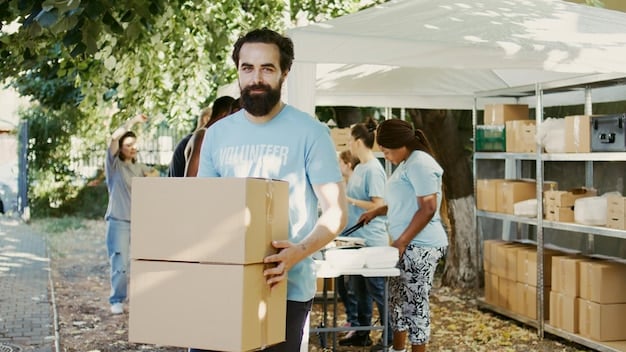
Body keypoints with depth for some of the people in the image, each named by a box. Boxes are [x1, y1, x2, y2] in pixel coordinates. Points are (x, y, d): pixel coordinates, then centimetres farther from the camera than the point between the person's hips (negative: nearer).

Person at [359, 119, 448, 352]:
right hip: (407, 246, 10)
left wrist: (402, 241, -20)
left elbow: (428, 209, -22)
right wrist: (376, 212, 19)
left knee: (414, 303, -3)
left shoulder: (420, 164, -16)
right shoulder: (406, 164, 16)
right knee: (398, 298, 17)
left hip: (420, 246, -10)